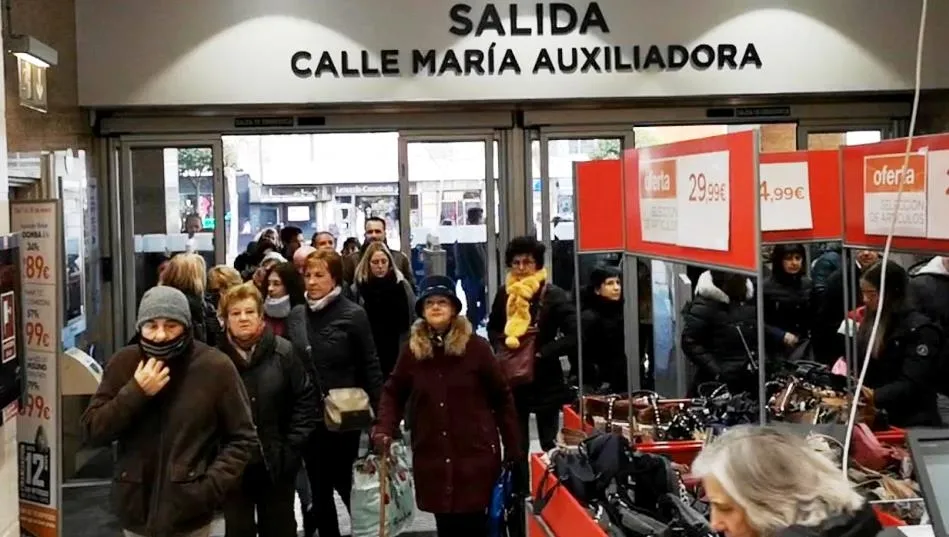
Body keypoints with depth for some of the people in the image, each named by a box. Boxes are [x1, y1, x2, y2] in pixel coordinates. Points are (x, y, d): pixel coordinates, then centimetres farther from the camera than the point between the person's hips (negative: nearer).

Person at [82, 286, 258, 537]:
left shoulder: (215, 367, -8)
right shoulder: (124, 363, -1)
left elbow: (243, 439, -4)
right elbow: (93, 430, -2)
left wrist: (210, 487, -15)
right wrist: (135, 392, -16)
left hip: (189, 512, -3)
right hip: (137, 510, 3)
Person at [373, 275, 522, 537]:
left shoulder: (476, 347, -6)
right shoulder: (412, 350, 3)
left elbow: (502, 398, -1)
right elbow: (393, 393, 11)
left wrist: (513, 450, -1)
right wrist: (384, 430, -7)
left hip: (476, 452, -3)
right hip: (432, 457, 3)